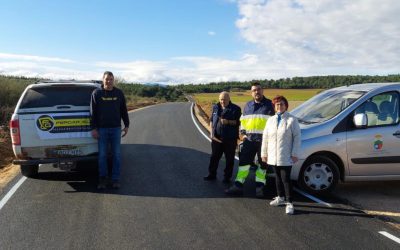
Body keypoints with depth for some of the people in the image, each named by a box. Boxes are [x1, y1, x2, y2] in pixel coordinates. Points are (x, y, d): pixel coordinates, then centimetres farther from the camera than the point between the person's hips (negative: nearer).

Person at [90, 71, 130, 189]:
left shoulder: (119, 93, 5)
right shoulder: (96, 93, -1)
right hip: (102, 129, -1)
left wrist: (127, 125, 7)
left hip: (116, 128, 1)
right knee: (102, 155, 3)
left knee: (116, 154, 3)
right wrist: (94, 128, -6)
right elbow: (93, 112, -2)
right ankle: (102, 178, 16)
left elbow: (124, 110, 9)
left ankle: (115, 179, 11)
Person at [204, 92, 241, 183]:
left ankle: (227, 177, 16)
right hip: (216, 137, 3)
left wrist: (228, 122, -22)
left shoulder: (235, 109, -3)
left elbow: (238, 122, -7)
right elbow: (211, 120, 15)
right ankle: (212, 174, 21)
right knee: (214, 157, 9)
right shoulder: (216, 107, 9)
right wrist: (212, 132, 4)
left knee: (229, 159, 4)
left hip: (230, 138, -3)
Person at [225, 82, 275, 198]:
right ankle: (238, 185, 7)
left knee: (263, 163, 6)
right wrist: (243, 133, 9)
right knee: (244, 161, 2)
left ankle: (259, 186, 18)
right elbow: (243, 120, 21)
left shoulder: (269, 104, 2)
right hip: (249, 139, 4)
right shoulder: (248, 105, 15)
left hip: (264, 139, -3)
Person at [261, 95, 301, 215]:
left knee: (285, 178, -7)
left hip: (285, 156, -5)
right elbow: (265, 137, 10)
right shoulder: (271, 120, 9)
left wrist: (295, 153, -12)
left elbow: (297, 137, -8)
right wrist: (264, 153, 8)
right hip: (273, 156, 5)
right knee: (278, 177, 17)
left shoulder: (292, 120, -6)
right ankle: (280, 197, 32)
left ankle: (289, 203, 1)